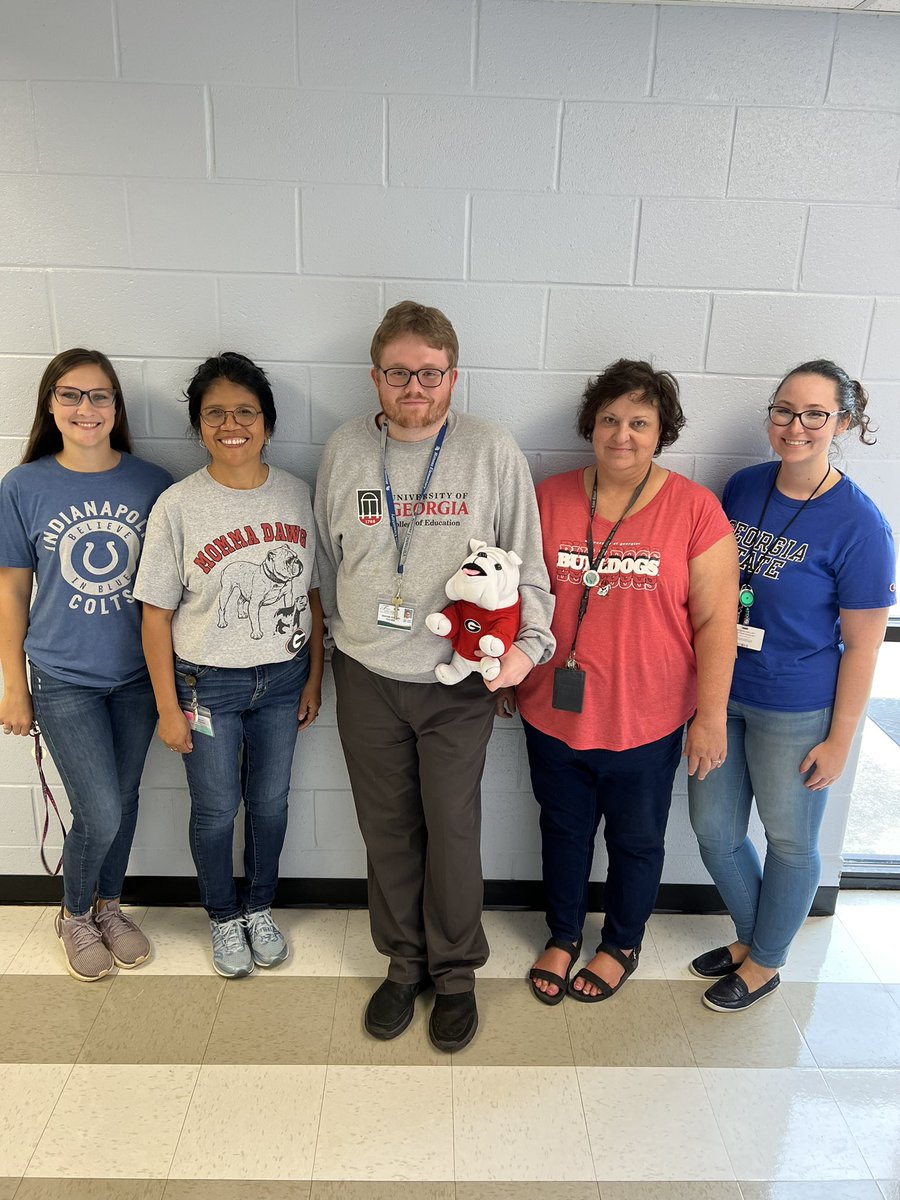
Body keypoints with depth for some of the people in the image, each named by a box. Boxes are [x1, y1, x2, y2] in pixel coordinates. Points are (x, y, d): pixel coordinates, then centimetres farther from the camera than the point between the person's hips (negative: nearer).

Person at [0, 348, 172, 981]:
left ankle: (109, 905, 41)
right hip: (64, 679, -2)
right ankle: (74, 915, 29)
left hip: (137, 674, 2)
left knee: (124, 799, 15)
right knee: (100, 813, -2)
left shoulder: (152, 483, -5)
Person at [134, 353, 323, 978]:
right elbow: (158, 614, -8)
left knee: (271, 802, 16)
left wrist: (315, 676, 4)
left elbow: (312, 594, 3)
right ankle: (224, 918, 39)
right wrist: (168, 708, -7)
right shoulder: (178, 506, -12)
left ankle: (260, 907, 42)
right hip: (207, 684, -2)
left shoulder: (297, 494, -4)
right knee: (216, 810, 13)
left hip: (283, 678, 2)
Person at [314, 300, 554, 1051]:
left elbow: (527, 564, -3)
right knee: (388, 829, 14)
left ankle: (455, 973, 31)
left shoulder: (493, 452, -7)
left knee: (452, 830, 8)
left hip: (460, 680, -2)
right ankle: (403, 962, 36)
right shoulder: (344, 452, 0)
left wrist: (527, 644, -16)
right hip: (367, 679, 3)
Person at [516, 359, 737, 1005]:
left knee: (636, 841, 19)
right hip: (553, 712, 2)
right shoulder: (550, 497, -4)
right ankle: (563, 936, 47)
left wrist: (711, 715, -9)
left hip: (647, 722, -2)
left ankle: (622, 945, 46)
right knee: (564, 830, 21)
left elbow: (715, 620, -9)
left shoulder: (694, 509, -10)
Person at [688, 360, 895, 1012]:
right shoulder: (743, 487, -1)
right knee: (714, 829, 16)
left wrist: (839, 740, -10)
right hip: (720, 692, 6)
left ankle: (766, 961, 39)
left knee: (789, 840, 15)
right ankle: (751, 935, 43)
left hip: (795, 712, -5)